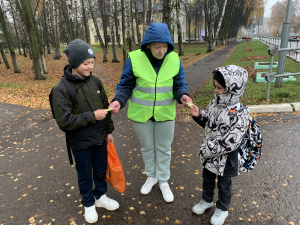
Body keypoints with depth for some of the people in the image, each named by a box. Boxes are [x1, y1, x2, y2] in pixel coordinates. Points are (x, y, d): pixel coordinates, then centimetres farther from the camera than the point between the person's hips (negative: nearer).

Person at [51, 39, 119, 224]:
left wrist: (109, 130, 10)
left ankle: (100, 196, 46)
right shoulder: (61, 89, -19)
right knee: (85, 175, 17)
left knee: (101, 169, 21)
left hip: (100, 138, 4)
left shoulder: (95, 82, -5)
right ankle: (88, 204, 41)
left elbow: (105, 108, 6)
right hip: (81, 143, -4)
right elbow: (64, 121, -22)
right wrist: (92, 116, -24)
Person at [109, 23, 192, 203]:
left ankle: (164, 181, 38)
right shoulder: (134, 59, -15)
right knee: (147, 147, 19)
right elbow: (126, 85, -6)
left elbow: (179, 84, 0)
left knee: (164, 148, 15)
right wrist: (118, 100, -24)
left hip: (165, 113, 1)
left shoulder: (174, 60, -9)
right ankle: (151, 176, 44)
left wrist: (182, 96, -22)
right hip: (141, 113, 0)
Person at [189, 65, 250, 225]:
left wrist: (208, 150, -24)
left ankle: (222, 209, 45)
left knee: (223, 185, 19)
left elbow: (230, 143, -29)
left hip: (225, 159, -6)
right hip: (209, 154, 6)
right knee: (207, 179, 26)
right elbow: (206, 122, 8)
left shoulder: (240, 114, -27)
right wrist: (198, 115, -13)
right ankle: (207, 200, 53)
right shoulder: (214, 103, -6)